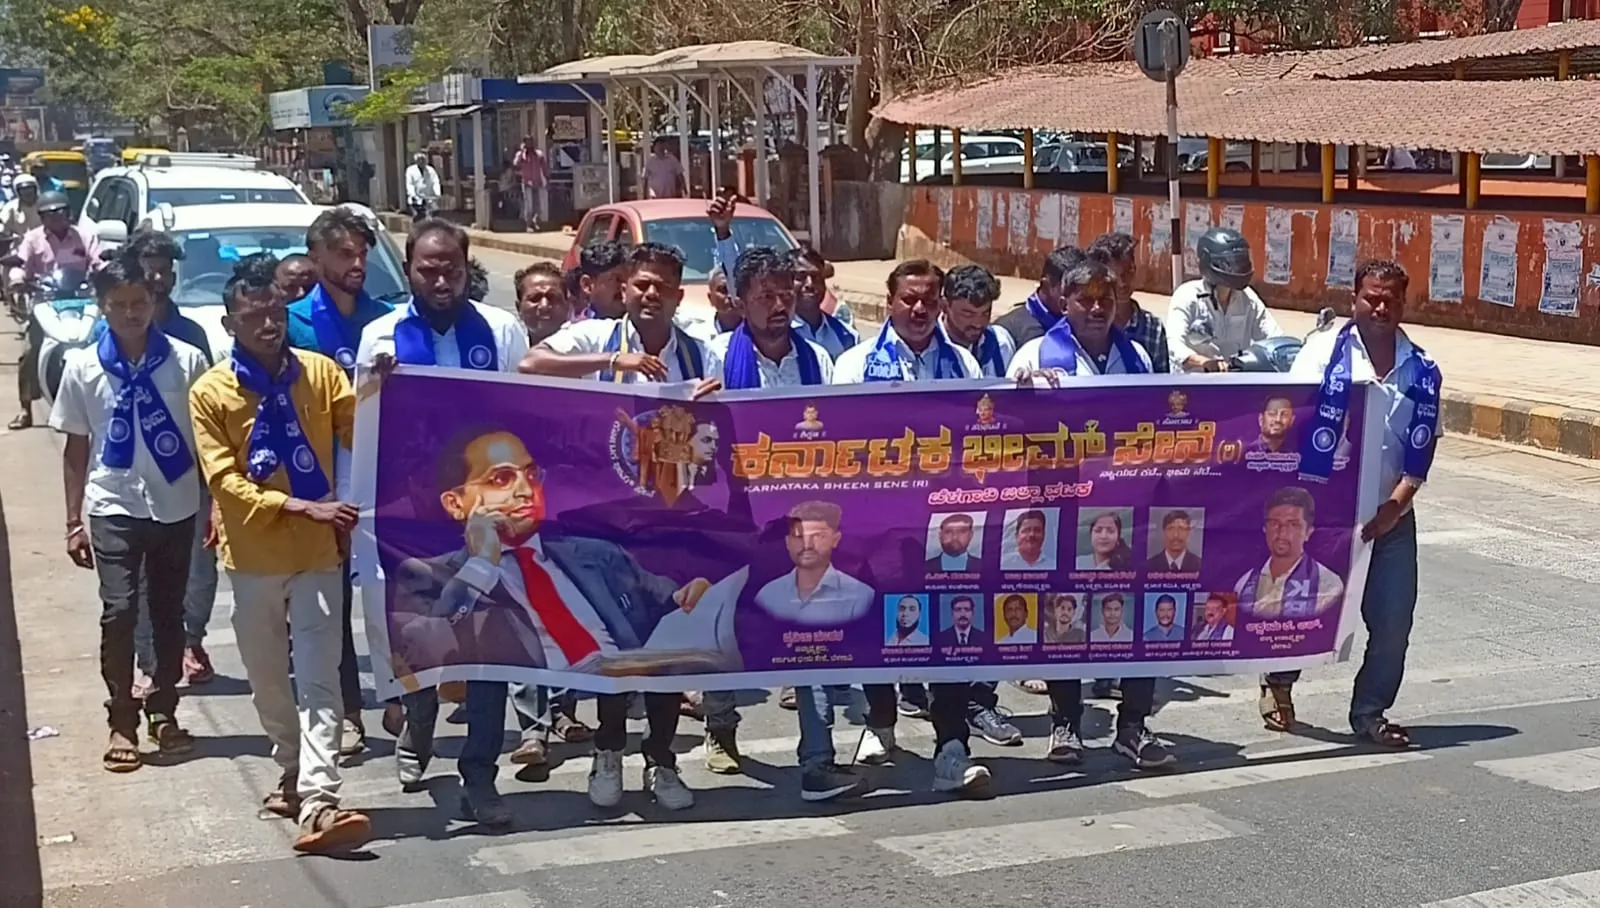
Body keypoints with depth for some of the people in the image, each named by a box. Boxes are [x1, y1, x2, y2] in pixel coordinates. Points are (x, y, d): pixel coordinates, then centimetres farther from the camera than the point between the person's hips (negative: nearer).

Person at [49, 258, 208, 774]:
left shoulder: (186, 361, -4)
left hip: (176, 508, 1)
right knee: (119, 612, -9)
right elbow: (76, 449, 5)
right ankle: (122, 723, 2)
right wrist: (73, 523, 3)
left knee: (168, 614, 10)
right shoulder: (82, 368, -1)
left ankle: (163, 713, 24)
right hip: (114, 509, -1)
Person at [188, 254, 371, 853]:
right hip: (254, 555, 1)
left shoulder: (321, 373, 0)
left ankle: (318, 804, -15)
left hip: (318, 551, -1)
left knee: (319, 679, -8)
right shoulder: (210, 392, -4)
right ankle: (294, 774, 34)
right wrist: (301, 506, -20)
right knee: (268, 678, 14)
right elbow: (224, 480, -9)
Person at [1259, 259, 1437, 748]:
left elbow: (1420, 453, 3)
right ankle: (1280, 684, 34)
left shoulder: (1422, 372, 3)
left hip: (1389, 513, 3)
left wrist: (1395, 506, -9)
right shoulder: (1325, 351, -7)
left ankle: (1370, 712, 19)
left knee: (1393, 619, 2)